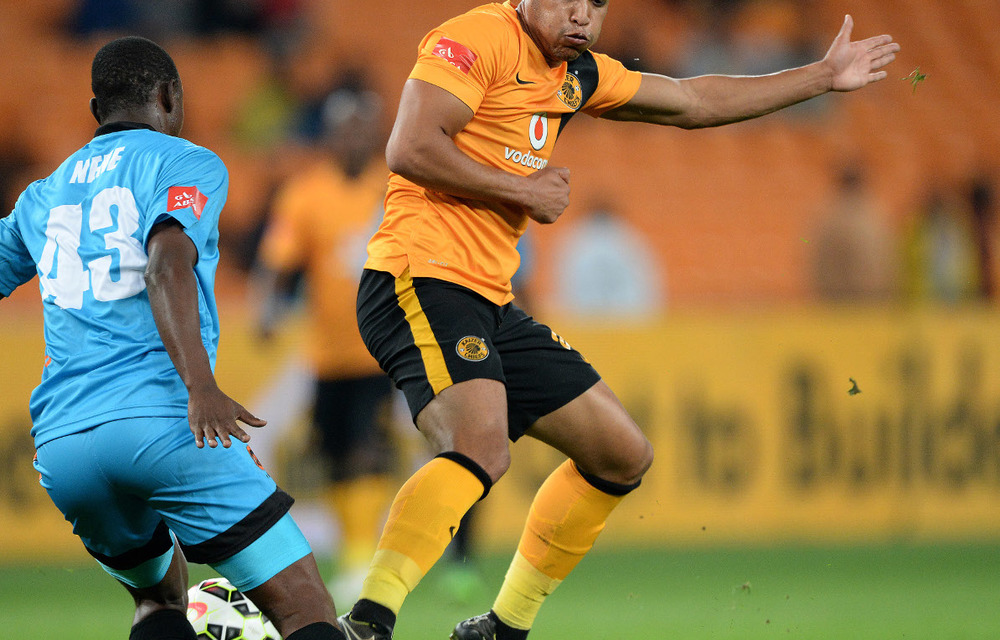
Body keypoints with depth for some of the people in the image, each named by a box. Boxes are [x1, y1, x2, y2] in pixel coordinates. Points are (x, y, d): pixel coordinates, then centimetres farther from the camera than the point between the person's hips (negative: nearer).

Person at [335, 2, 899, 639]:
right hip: (420, 280, -10)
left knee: (623, 456, 13)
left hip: (490, 303, 10)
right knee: (482, 448, -33)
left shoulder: (577, 74, 18)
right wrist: (524, 190, -12)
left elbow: (692, 102, 31)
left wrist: (823, 77, 36)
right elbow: (409, 149, -20)